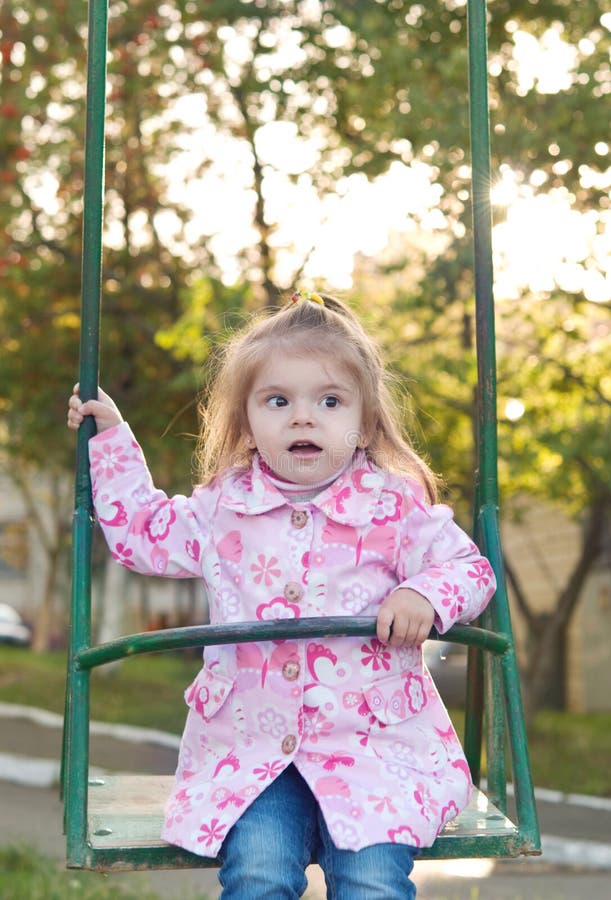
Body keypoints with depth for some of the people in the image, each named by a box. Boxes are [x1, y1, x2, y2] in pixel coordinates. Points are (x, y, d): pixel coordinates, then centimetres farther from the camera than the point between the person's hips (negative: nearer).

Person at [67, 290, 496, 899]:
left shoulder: (395, 506, 0)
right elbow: (140, 532, 24)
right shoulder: (223, 508, 8)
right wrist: (109, 437, 23)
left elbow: (468, 566, 5)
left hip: (372, 744, -1)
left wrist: (425, 597, -17)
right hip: (250, 749, 2)